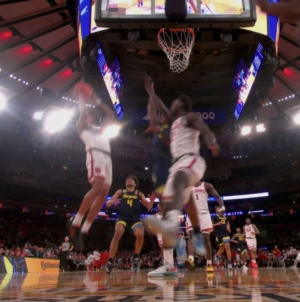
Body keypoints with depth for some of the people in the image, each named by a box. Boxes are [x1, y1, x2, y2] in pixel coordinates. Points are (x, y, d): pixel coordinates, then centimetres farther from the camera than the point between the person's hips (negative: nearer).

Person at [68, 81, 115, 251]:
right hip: (95, 155, -7)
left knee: (103, 194, -6)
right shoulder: (81, 127, 21)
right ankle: (75, 223, -20)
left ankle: (84, 231, -6)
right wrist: (81, 98, 20)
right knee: (97, 188, -27)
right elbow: (83, 112, 3)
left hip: (107, 157, 7)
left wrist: (96, 100, 39)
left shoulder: (99, 130, 38)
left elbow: (111, 115, 39)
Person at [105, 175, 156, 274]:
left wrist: (152, 201, -10)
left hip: (135, 219, 1)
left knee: (140, 235, -26)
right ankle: (110, 261, -19)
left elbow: (148, 207, 13)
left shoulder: (139, 194, 17)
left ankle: (135, 258, 0)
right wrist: (113, 201, -16)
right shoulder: (120, 192, 14)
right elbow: (108, 204, 9)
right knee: (117, 234, -28)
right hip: (122, 217, -1)